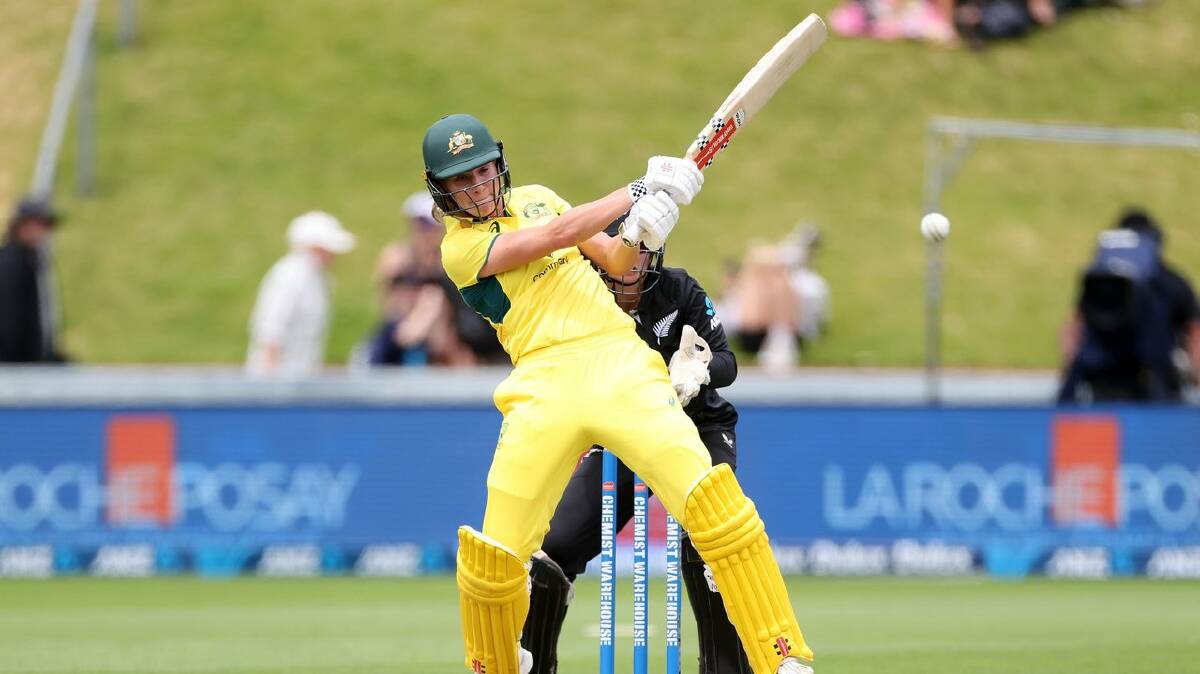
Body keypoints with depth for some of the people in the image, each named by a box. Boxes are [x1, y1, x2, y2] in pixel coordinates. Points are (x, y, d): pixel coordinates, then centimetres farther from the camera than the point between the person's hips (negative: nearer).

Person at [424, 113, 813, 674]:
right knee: (494, 554, -7)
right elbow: (556, 237, -8)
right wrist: (639, 192, -7)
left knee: (711, 498, -18)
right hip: (544, 389, -2)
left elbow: (615, 262, 22)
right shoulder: (460, 246, 4)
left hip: (619, 361, 2)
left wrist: (637, 235, -1)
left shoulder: (534, 199, 21)